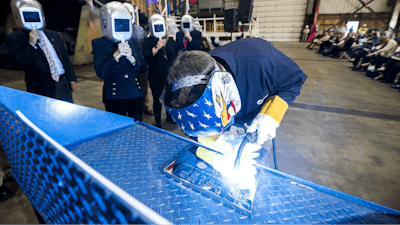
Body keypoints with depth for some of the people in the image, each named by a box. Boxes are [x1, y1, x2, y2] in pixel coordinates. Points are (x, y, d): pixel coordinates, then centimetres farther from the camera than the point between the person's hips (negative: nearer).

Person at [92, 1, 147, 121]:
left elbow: (143, 68, 3)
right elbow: (101, 73, -11)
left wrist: (131, 58, -15)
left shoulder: (133, 42, 6)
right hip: (114, 98, -3)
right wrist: (116, 55, -20)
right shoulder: (98, 44, -3)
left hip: (136, 95, 3)